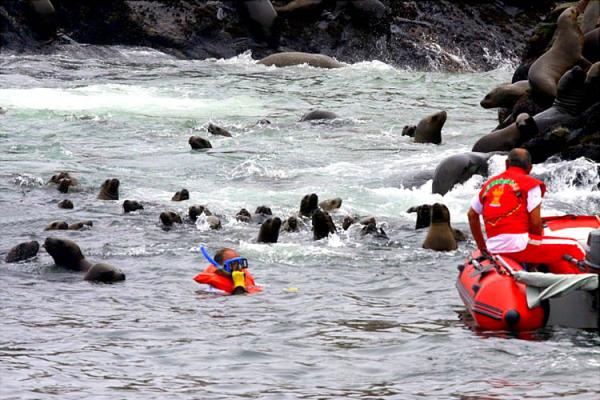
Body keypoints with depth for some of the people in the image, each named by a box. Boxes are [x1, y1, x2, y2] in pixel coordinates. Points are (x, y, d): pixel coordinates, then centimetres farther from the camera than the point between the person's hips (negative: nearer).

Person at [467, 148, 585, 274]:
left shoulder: (489, 184, 19)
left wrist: (482, 248, 31)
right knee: (572, 248, 0)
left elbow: (472, 215, 23)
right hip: (518, 246, -7)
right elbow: (535, 222, -7)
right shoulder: (530, 184, 2)